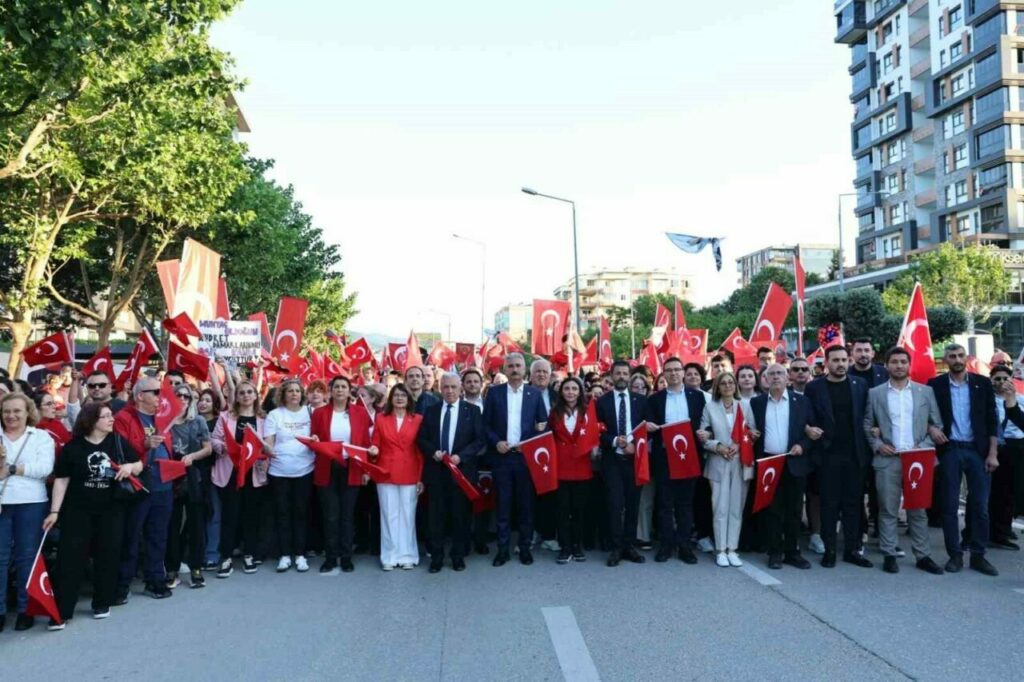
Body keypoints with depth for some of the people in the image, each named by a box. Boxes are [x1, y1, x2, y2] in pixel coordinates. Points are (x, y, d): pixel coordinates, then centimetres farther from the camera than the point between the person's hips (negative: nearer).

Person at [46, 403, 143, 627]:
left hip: (111, 509, 2)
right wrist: (55, 511, -7)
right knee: (70, 557, -3)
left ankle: (102, 603, 23)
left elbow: (139, 466, 10)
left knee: (108, 556, 8)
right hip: (78, 510, -2)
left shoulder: (119, 441, 2)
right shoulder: (73, 447, -4)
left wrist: (130, 466, -14)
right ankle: (61, 611, 4)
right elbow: (61, 479, -3)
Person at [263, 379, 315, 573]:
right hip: (279, 471, 0)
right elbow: (268, 442, -2)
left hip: (304, 470, 1)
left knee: (301, 512, 6)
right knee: (283, 513, 5)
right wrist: (267, 448, -24)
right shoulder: (274, 414, 2)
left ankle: (300, 555, 14)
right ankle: (285, 555, 14)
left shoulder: (309, 412, 5)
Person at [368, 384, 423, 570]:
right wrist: (373, 450, -17)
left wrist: (422, 477, -4)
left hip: (410, 475, -1)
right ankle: (390, 556, 13)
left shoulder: (418, 419, 1)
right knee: (389, 515, 5)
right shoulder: (381, 418, 4)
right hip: (386, 473, 1)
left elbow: (421, 450, 1)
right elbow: (375, 445, 7)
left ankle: (407, 555, 14)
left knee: (407, 514, 5)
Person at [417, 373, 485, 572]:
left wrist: (460, 456, -15)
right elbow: (421, 438, 8)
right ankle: (436, 557, 15)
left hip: (462, 469, -1)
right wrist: (433, 452, -11)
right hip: (436, 470, 2)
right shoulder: (431, 411, 9)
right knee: (435, 515, 4)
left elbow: (480, 440, -4)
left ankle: (459, 556, 19)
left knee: (461, 515, 6)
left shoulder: (472, 410, 1)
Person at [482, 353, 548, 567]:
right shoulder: (494, 392, 5)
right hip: (502, 455, 0)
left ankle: (525, 547, 16)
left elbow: (544, 424, 6)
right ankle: (503, 548, 12)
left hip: (526, 455, 0)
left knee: (526, 503, 5)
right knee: (503, 503, 4)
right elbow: (486, 424, 5)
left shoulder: (535, 394, 5)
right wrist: (496, 442, -10)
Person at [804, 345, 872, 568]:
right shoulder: (814, 387, -1)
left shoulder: (859, 385, 6)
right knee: (829, 504, 4)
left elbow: (866, 415, 10)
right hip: (828, 454, -2)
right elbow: (810, 420, 0)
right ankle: (829, 550, 11)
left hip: (855, 454, 2)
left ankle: (852, 549, 16)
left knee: (853, 503, 8)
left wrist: (868, 436, -1)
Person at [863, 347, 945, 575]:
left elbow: (937, 424, 8)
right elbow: (867, 425, 8)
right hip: (887, 460, -1)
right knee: (888, 510, 3)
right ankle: (889, 555, 10)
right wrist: (877, 444, -6)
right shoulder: (875, 393, 5)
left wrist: (925, 445, -5)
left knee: (918, 509, 8)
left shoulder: (925, 391, 7)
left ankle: (923, 556, 16)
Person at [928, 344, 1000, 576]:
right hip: (949, 450, -1)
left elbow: (991, 421, 3)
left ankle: (978, 555, 14)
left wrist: (993, 453, -2)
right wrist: (931, 428, -13)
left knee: (980, 505, 3)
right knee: (949, 505, 2)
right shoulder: (935, 384, 1)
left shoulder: (982, 383, 4)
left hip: (978, 450, 1)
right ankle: (955, 555, 11)